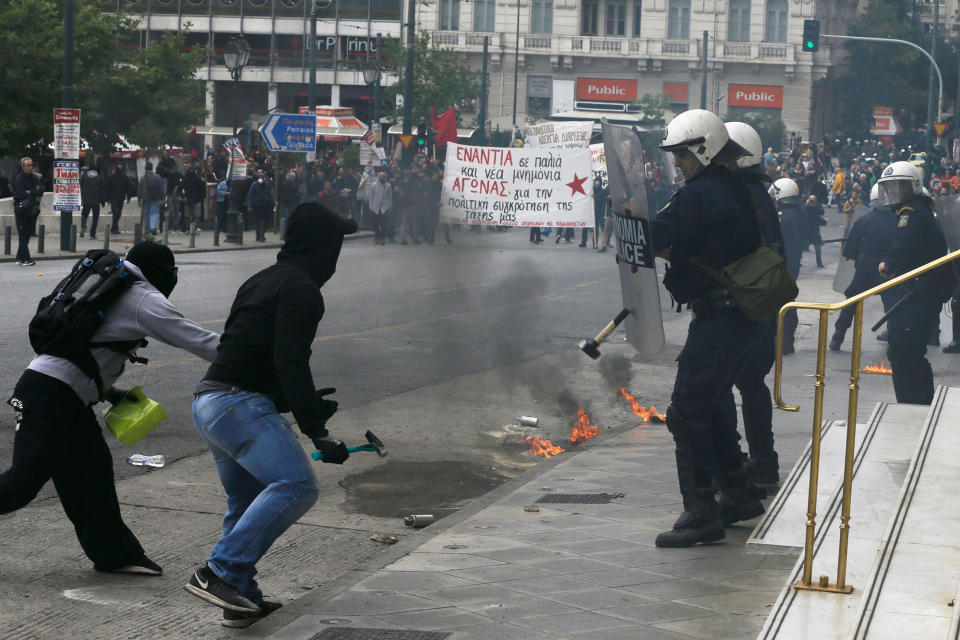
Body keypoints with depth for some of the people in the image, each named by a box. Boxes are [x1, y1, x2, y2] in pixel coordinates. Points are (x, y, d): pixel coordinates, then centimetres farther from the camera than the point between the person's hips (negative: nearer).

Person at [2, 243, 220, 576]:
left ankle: (114, 553, 17)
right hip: (50, 395, -10)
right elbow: (196, 339, -10)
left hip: (68, 398, 10)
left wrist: (108, 390, 20)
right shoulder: (144, 299, -7)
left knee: (92, 471, 12)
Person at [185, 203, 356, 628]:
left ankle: (242, 600, 20)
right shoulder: (301, 290, -9)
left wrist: (305, 402, 35)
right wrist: (316, 431, -23)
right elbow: (290, 363, -20)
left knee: (246, 504, 19)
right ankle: (220, 573, -24)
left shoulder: (263, 281, 21)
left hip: (209, 402, 11)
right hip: (240, 404, -11)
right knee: (296, 486, -21)